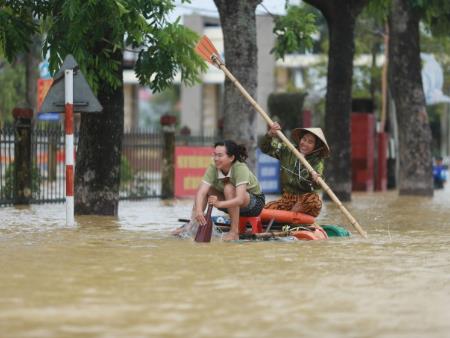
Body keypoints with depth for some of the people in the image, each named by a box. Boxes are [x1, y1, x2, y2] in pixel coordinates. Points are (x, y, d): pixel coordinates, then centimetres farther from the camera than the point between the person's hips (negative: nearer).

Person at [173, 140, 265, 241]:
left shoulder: (240, 168, -32)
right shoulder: (213, 168, -19)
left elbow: (240, 199, -42)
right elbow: (201, 192, -30)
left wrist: (219, 204, -58)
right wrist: (198, 210, -49)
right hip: (232, 204, 6)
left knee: (229, 188, -33)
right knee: (203, 189, -8)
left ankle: (234, 232, -28)